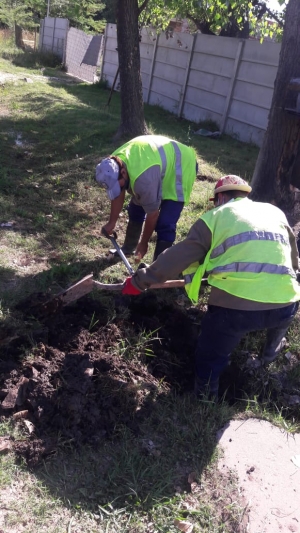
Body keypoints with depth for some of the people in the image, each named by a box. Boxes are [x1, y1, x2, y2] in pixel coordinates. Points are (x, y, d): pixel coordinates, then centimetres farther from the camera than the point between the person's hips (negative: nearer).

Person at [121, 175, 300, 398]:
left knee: (210, 359, 19)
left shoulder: (215, 216, 10)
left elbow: (177, 257, 10)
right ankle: (271, 354, 62)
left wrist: (140, 281, 20)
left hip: (236, 303, -4)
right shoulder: (276, 212, 21)